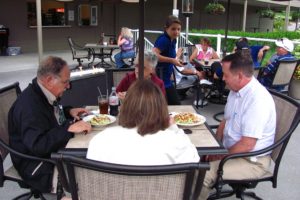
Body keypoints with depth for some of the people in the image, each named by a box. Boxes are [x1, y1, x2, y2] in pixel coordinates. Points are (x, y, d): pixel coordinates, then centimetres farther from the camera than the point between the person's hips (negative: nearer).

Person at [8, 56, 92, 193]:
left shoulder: (44, 93, 3)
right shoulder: (29, 105, -26)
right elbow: (37, 145, -34)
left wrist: (68, 112, 7)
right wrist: (70, 129, -34)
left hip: (53, 149, 10)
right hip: (38, 165, -10)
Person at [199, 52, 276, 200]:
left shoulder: (258, 99, -26)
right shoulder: (235, 90, 3)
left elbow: (247, 145, -27)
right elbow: (226, 121, 13)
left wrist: (220, 156, -14)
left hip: (252, 160, -9)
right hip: (231, 149, 9)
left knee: (201, 174, -23)